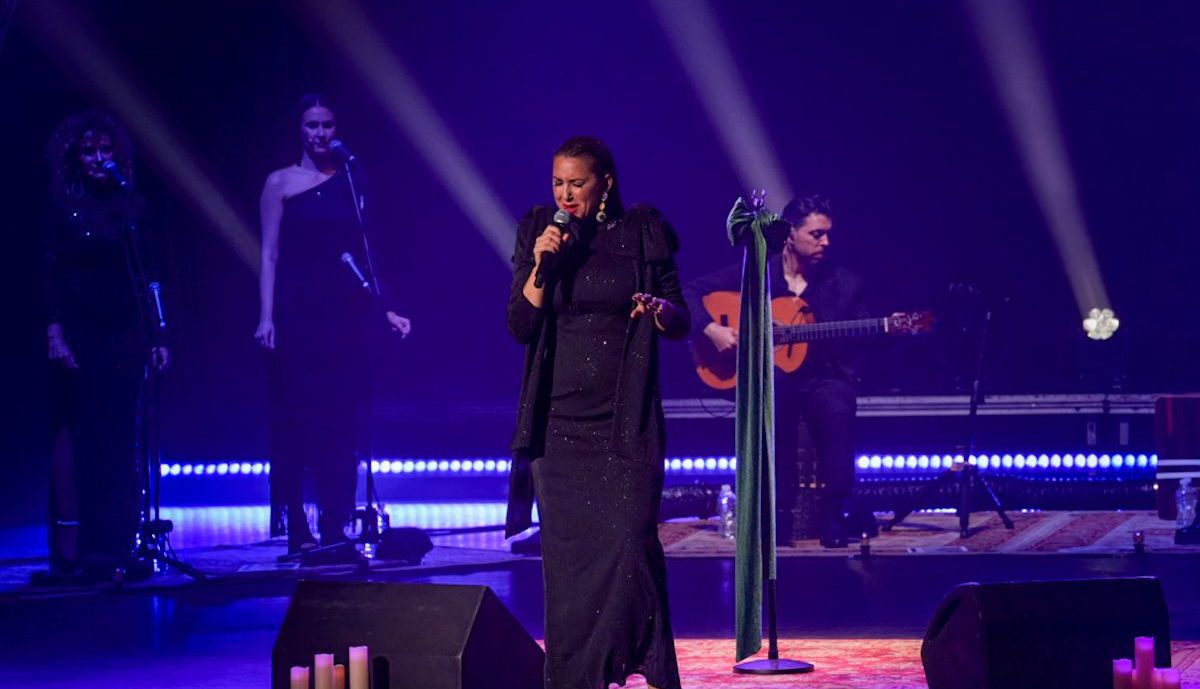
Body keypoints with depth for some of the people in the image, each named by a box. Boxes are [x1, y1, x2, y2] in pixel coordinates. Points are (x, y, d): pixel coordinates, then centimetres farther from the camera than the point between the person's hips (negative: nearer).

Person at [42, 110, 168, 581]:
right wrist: (54, 330, -14)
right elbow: (50, 272, -4)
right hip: (78, 332, -3)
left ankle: (113, 546, 5)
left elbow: (148, 274, 10)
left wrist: (156, 336, 6)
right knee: (72, 432, -4)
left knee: (118, 439, 2)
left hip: (124, 334, 3)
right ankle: (71, 549, -4)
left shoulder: (132, 205, 10)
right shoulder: (62, 205, 1)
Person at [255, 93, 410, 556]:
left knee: (342, 422, 2)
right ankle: (297, 530, 2)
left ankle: (335, 529, 7)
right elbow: (270, 254, -3)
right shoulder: (281, 183, 2)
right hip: (299, 313, -3)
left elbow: (362, 254, 12)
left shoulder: (349, 182, 11)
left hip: (346, 313, 3)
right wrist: (266, 317, -12)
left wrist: (384, 310, 7)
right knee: (296, 418, -2)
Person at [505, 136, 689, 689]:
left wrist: (661, 308, -17)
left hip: (625, 420, -2)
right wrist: (541, 264, -13)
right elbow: (520, 327, 0)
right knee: (566, 551, 3)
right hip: (559, 419, 2)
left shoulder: (643, 234, 2)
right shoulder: (537, 233, 5)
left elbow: (681, 322, 5)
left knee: (630, 544, -9)